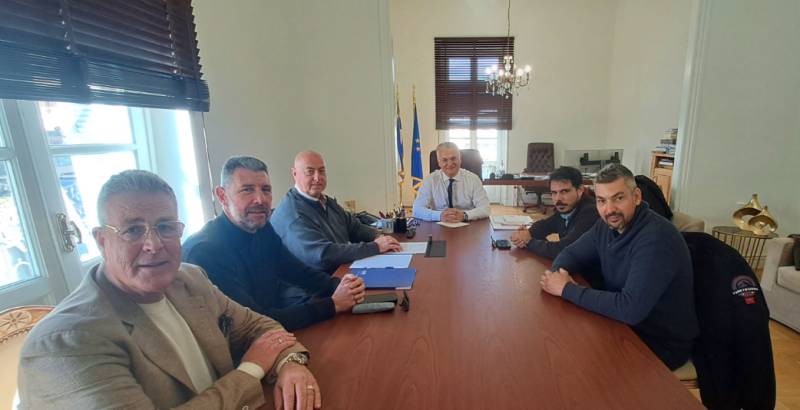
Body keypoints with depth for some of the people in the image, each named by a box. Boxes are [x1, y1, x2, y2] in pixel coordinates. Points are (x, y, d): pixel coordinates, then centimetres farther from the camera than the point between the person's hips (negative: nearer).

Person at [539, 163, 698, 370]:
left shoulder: (657, 237, -28)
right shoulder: (607, 225, -5)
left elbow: (630, 309, -34)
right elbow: (571, 254, 6)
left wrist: (567, 289, -27)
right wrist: (560, 272, -18)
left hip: (662, 345, -6)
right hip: (624, 324, 6)